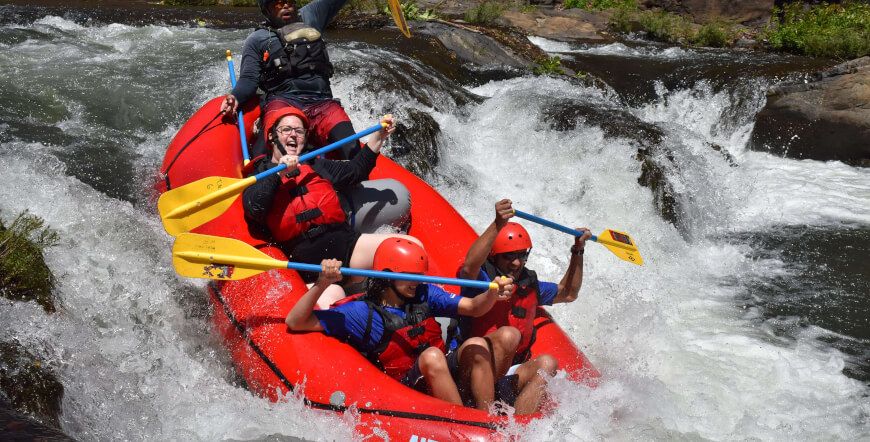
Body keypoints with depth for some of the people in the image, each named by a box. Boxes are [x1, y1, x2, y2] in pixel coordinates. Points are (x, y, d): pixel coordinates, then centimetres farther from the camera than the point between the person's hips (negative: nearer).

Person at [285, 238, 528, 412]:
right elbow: (295, 322, -10)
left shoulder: (423, 295, 9)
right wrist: (321, 285, -25)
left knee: (508, 335, -11)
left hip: (449, 377, 6)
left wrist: (492, 294, -20)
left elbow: (473, 308, 4)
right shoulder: (362, 312, -6)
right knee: (431, 355, -38)